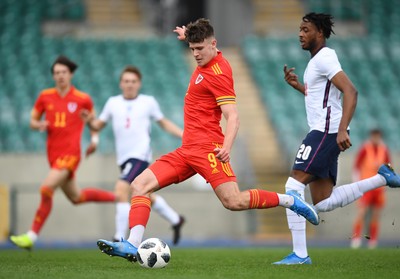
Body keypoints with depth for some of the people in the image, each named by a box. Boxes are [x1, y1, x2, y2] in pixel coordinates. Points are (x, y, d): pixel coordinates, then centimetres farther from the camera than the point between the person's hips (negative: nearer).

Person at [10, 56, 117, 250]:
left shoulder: (82, 99, -1)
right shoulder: (45, 97, 6)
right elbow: (33, 121, 14)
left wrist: (95, 139, 3)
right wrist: (39, 125, -9)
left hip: (70, 153, -5)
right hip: (54, 154, 5)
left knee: (46, 189, -22)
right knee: (76, 197, 16)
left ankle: (31, 236, -18)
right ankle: (118, 198, 38)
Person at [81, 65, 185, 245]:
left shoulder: (148, 102, 1)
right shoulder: (113, 103, 8)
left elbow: (164, 123, 13)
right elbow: (98, 125, 11)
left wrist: (185, 135, 3)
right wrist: (89, 121, -12)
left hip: (140, 155, -5)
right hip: (124, 158, 5)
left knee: (121, 191, -22)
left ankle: (119, 239, -19)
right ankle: (175, 220, 40)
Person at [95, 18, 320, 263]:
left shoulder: (218, 73, -13)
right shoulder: (208, 61, 12)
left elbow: (233, 116, -20)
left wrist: (227, 147, -33)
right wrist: (189, 35, 40)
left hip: (207, 148, -9)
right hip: (187, 150, 9)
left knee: (234, 202, -19)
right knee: (140, 185, -4)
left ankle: (289, 200, 1)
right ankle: (133, 246, -15)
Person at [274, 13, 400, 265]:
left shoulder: (324, 58, -11)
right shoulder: (317, 60, 20)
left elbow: (350, 92, -22)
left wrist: (342, 129, -31)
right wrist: (298, 85, 20)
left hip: (326, 131, -10)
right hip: (324, 133, 10)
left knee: (294, 185, -13)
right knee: (323, 204, 7)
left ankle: (300, 254, -13)